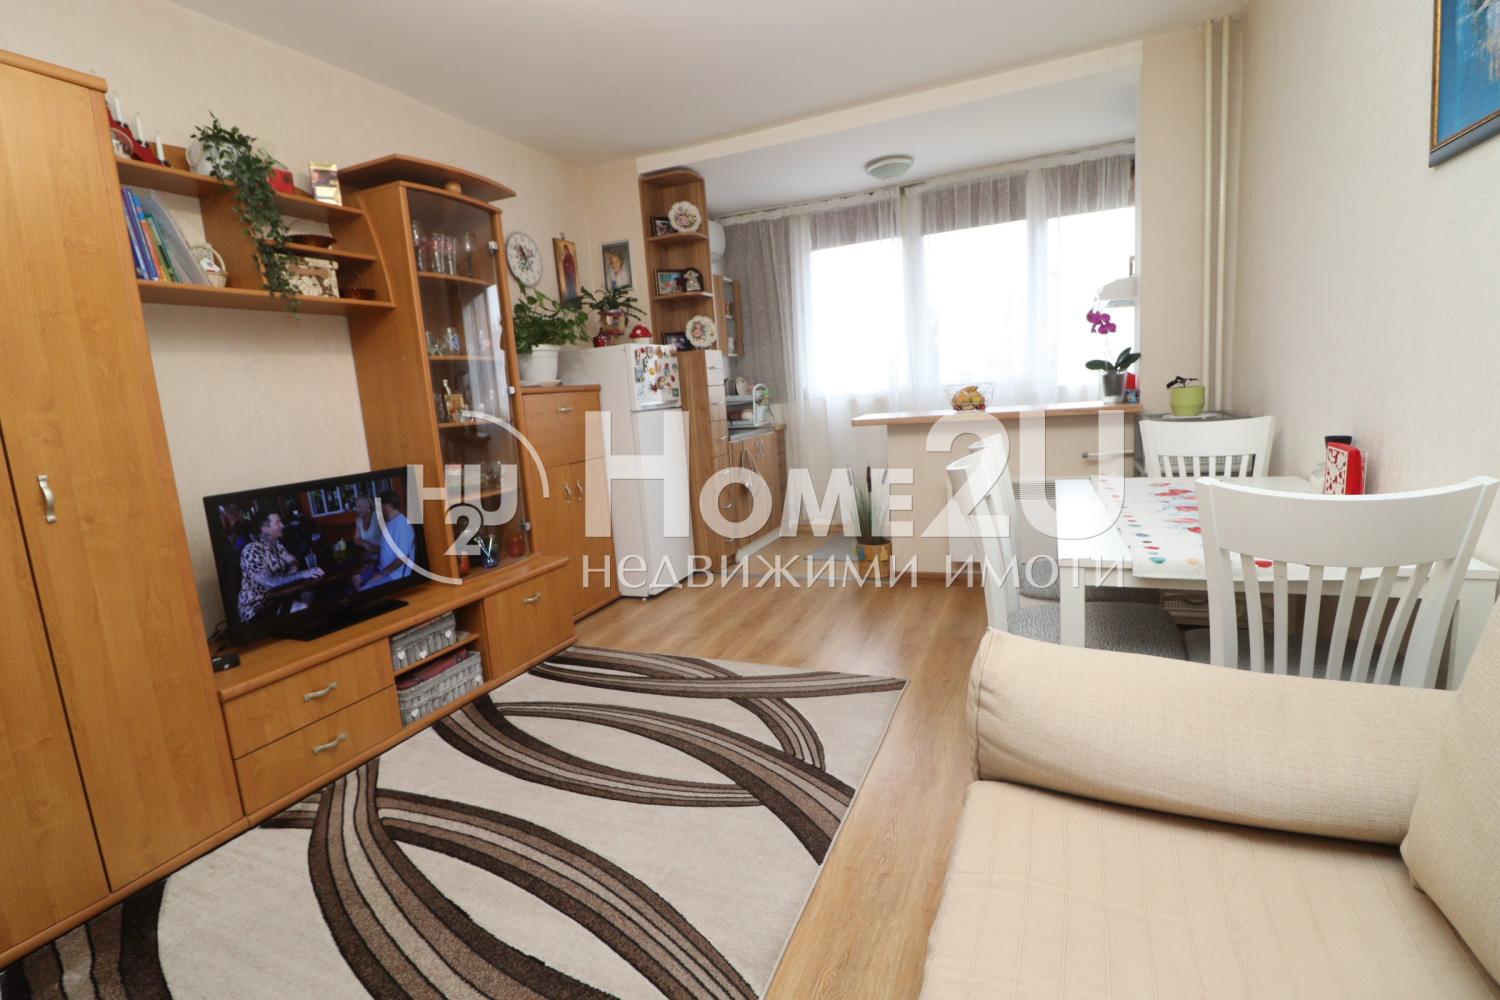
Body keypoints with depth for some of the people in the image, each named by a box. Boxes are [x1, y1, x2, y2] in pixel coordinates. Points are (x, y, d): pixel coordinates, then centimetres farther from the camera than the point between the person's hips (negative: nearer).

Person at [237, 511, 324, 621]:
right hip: (256, 609, -8)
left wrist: (292, 571, -11)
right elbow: (268, 582, -31)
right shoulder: (252, 550, -21)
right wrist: (303, 574, -37)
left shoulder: (276, 544, 5)